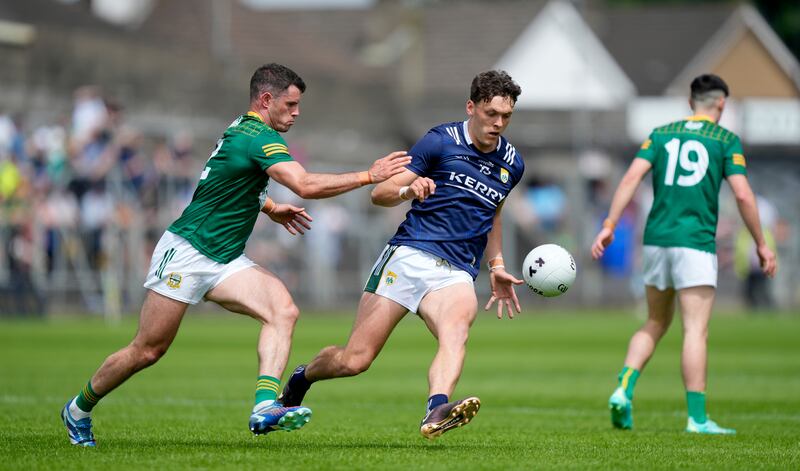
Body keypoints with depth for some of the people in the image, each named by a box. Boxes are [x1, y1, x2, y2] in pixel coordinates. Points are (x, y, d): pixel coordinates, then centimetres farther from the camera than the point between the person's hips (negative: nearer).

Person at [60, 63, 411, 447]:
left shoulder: (241, 129, 11)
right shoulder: (260, 138, -18)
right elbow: (306, 186, -30)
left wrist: (269, 207, 19)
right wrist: (369, 176, -25)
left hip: (224, 262, 9)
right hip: (186, 253, -9)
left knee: (283, 310, -17)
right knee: (147, 351, 0)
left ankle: (265, 406, -29)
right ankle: (79, 408, 22)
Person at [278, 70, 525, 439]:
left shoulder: (512, 164, 16)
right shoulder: (441, 141, 0)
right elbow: (379, 194, -1)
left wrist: (496, 266, 25)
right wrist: (407, 190, -21)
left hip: (456, 274, 3)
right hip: (411, 256, -3)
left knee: (457, 329, -34)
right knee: (355, 359, -6)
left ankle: (437, 412, -59)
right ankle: (300, 379, 27)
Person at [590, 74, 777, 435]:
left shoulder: (662, 134, 12)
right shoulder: (726, 140, 1)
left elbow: (631, 178, 0)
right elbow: (743, 195, -6)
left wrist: (609, 225, -3)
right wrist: (761, 244, 2)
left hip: (656, 239, 5)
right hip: (696, 241, -5)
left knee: (655, 324, 19)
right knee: (696, 331, -5)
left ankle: (624, 390, 2)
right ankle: (697, 418, -7)